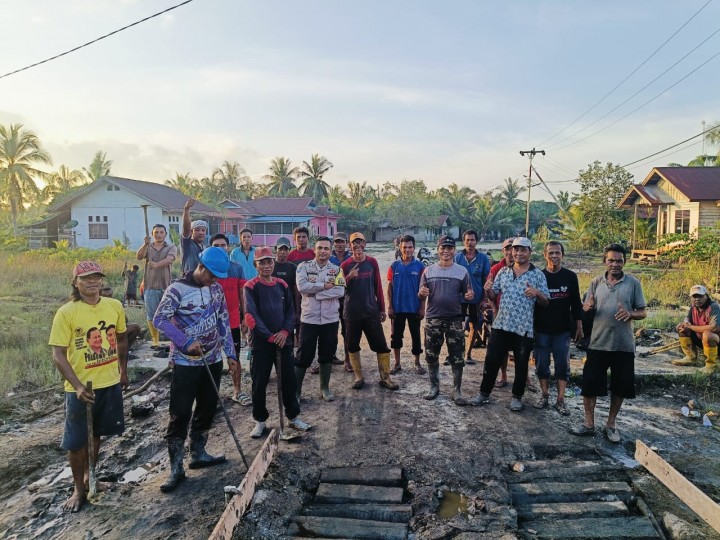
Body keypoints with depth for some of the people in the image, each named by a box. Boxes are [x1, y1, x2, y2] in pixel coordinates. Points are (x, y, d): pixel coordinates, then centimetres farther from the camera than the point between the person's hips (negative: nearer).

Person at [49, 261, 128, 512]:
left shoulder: (114, 306, -3)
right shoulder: (66, 313, -15)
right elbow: (58, 355, -15)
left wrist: (123, 371, 16)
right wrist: (78, 386, -23)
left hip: (110, 383, 4)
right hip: (80, 388, -3)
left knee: (96, 434, 20)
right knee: (76, 441, 8)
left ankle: (89, 478, 41)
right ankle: (78, 489, 29)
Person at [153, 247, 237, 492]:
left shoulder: (216, 288, 4)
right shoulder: (178, 289, -13)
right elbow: (160, 319, -16)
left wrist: (231, 352, 6)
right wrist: (186, 342, -23)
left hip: (213, 360, 6)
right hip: (185, 362, -6)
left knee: (207, 408, 13)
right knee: (180, 413, -2)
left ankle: (198, 454, 29)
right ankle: (176, 468, 8)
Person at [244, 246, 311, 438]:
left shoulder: (282, 285, 9)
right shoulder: (250, 287, -6)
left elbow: (291, 311, 8)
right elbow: (251, 316, -14)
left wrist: (285, 331, -9)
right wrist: (269, 336, -19)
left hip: (283, 341, 4)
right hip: (260, 343, -4)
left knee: (289, 380, 9)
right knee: (259, 383, 4)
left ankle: (293, 417, 23)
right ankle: (260, 420, 20)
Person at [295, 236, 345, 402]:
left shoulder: (336, 270, 2)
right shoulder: (304, 267, -2)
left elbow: (340, 291, -14)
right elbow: (302, 287, -18)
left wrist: (314, 292, -17)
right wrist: (325, 285, -15)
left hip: (330, 319, 2)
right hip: (309, 319, -2)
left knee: (327, 355, 13)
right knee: (304, 356, 3)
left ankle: (325, 388, 28)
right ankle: (296, 389, 16)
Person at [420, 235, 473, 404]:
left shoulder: (462, 271, 0)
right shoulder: (429, 271, 4)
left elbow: (467, 295, 4)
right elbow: (422, 295, 7)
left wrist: (469, 296, -20)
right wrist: (421, 293, -16)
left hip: (454, 319, -1)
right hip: (433, 319, 2)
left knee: (456, 357, 2)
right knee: (431, 356, 10)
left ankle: (457, 391, 14)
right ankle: (434, 386, 27)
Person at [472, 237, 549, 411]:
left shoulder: (538, 275, -2)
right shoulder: (503, 271, 6)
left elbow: (546, 302, -2)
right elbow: (493, 295, 11)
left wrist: (537, 294, -22)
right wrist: (488, 289, -11)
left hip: (524, 328, -2)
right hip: (501, 325, 2)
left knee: (521, 364, 10)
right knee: (491, 360, 7)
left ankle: (517, 397, 27)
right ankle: (484, 393, 21)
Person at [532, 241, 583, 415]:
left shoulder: (570, 276, 1)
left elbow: (576, 303, 5)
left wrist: (579, 326, 3)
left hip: (563, 329, 0)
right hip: (541, 329, 0)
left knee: (563, 365, 3)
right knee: (542, 364, 7)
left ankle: (560, 400, 11)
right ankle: (544, 395, 22)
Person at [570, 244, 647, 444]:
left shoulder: (633, 283, 0)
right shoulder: (596, 283, 4)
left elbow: (643, 313, 1)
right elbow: (585, 309, 9)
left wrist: (630, 314, -21)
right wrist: (588, 307, -16)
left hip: (623, 345, 0)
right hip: (598, 343, 1)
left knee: (619, 387, 10)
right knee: (589, 384, 2)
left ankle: (611, 424, 28)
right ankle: (589, 424, 17)